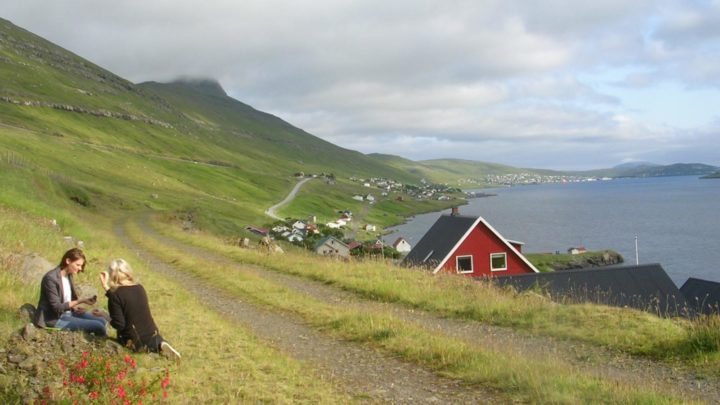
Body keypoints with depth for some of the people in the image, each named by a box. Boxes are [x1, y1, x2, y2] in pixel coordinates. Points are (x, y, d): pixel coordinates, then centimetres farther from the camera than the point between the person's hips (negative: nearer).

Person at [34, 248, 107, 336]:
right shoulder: (51, 278, -21)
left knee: (102, 321, -4)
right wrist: (80, 301, -27)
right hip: (55, 319, -8)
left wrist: (75, 307, -5)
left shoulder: (69, 275, 5)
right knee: (98, 326, -19)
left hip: (68, 312, 8)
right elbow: (57, 307, -23)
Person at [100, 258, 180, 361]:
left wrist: (110, 321, 2)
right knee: (157, 341, 36)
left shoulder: (115, 295, -15)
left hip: (132, 341, -4)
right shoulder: (140, 288, 3)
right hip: (151, 335, 4)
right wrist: (107, 289, 16)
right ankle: (160, 346, 1)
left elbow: (119, 324, -17)